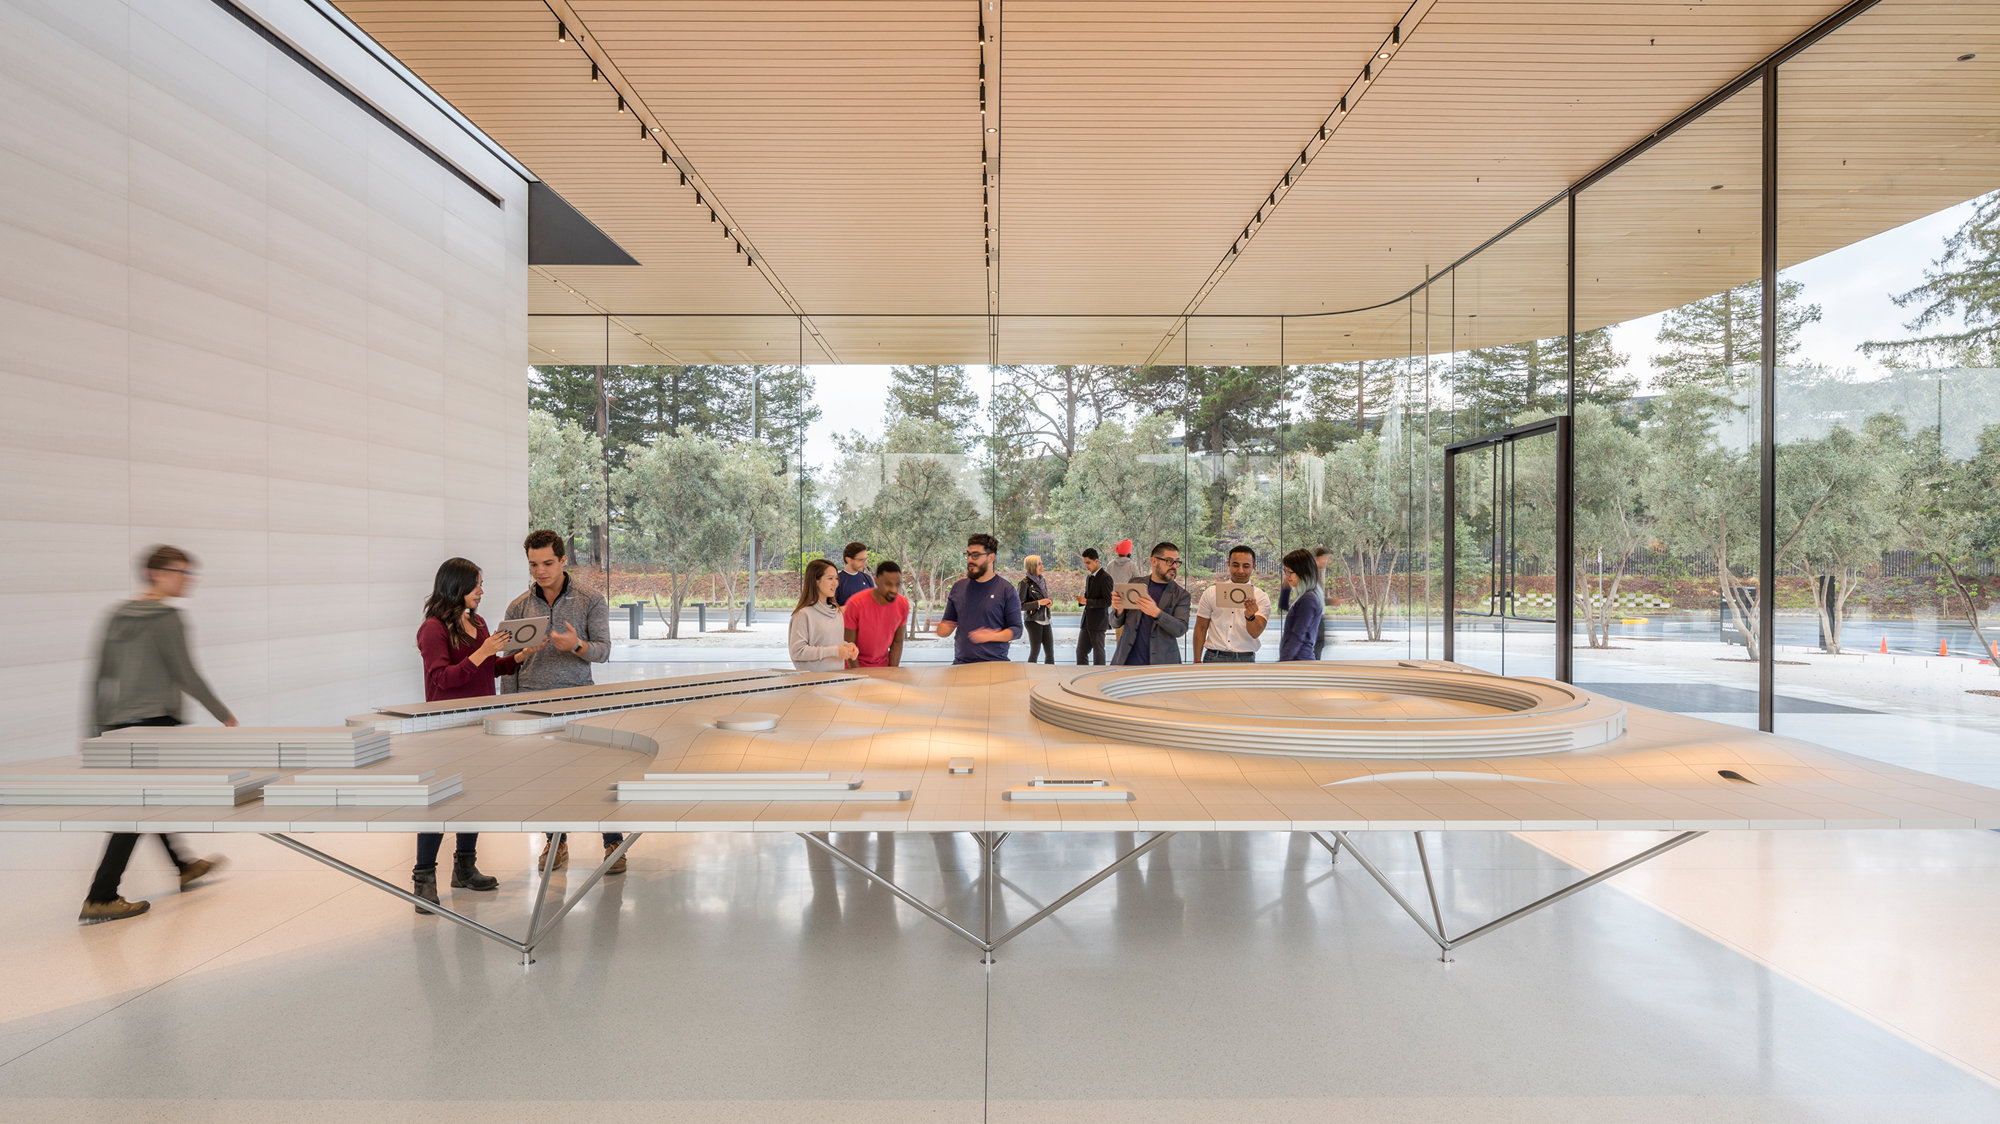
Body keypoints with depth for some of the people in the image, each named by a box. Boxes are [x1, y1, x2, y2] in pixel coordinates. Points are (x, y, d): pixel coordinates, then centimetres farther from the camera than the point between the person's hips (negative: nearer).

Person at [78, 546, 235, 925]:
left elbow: (99, 677, 13)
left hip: (119, 723, 9)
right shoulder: (166, 617, -13)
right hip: (154, 722, -9)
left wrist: (97, 728, 18)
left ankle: (183, 865, 36)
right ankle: (99, 899, -5)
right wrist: (225, 715, -4)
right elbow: (185, 675, -13)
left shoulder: (117, 616, 11)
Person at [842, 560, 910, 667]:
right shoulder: (855, 604, -17)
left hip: (883, 666, 3)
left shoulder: (903, 605, -7)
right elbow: (849, 645, -12)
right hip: (856, 666, -3)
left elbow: (897, 642, 1)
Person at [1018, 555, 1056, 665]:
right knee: (1035, 651, 0)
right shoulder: (1025, 582, -10)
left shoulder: (1042, 580, 11)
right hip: (1033, 620, -6)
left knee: (1050, 653, 6)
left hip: (1045, 620, 7)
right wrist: (1038, 603, -17)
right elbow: (1020, 605, -13)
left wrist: (1050, 600, 0)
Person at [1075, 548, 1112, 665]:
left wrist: (1087, 602, -20)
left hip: (1098, 622, -8)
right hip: (1086, 621, 8)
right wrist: (1081, 600, 2)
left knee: (1098, 653, 0)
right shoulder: (1089, 577, 15)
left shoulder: (1105, 578, -12)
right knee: (1080, 651, 8)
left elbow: (1107, 601, -16)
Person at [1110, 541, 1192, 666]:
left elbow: (1180, 629, -11)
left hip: (1161, 663, -1)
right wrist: (1119, 610, -13)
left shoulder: (1181, 594, 2)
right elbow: (1116, 623, 10)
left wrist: (1157, 613, -26)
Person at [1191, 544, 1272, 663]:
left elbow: (1255, 633, -9)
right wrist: (1197, 662, 2)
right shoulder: (1211, 593, 5)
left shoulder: (1261, 597, 2)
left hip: (1245, 660, 0)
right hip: (1214, 658, 0)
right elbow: (1200, 628, 7)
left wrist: (1250, 617, -29)